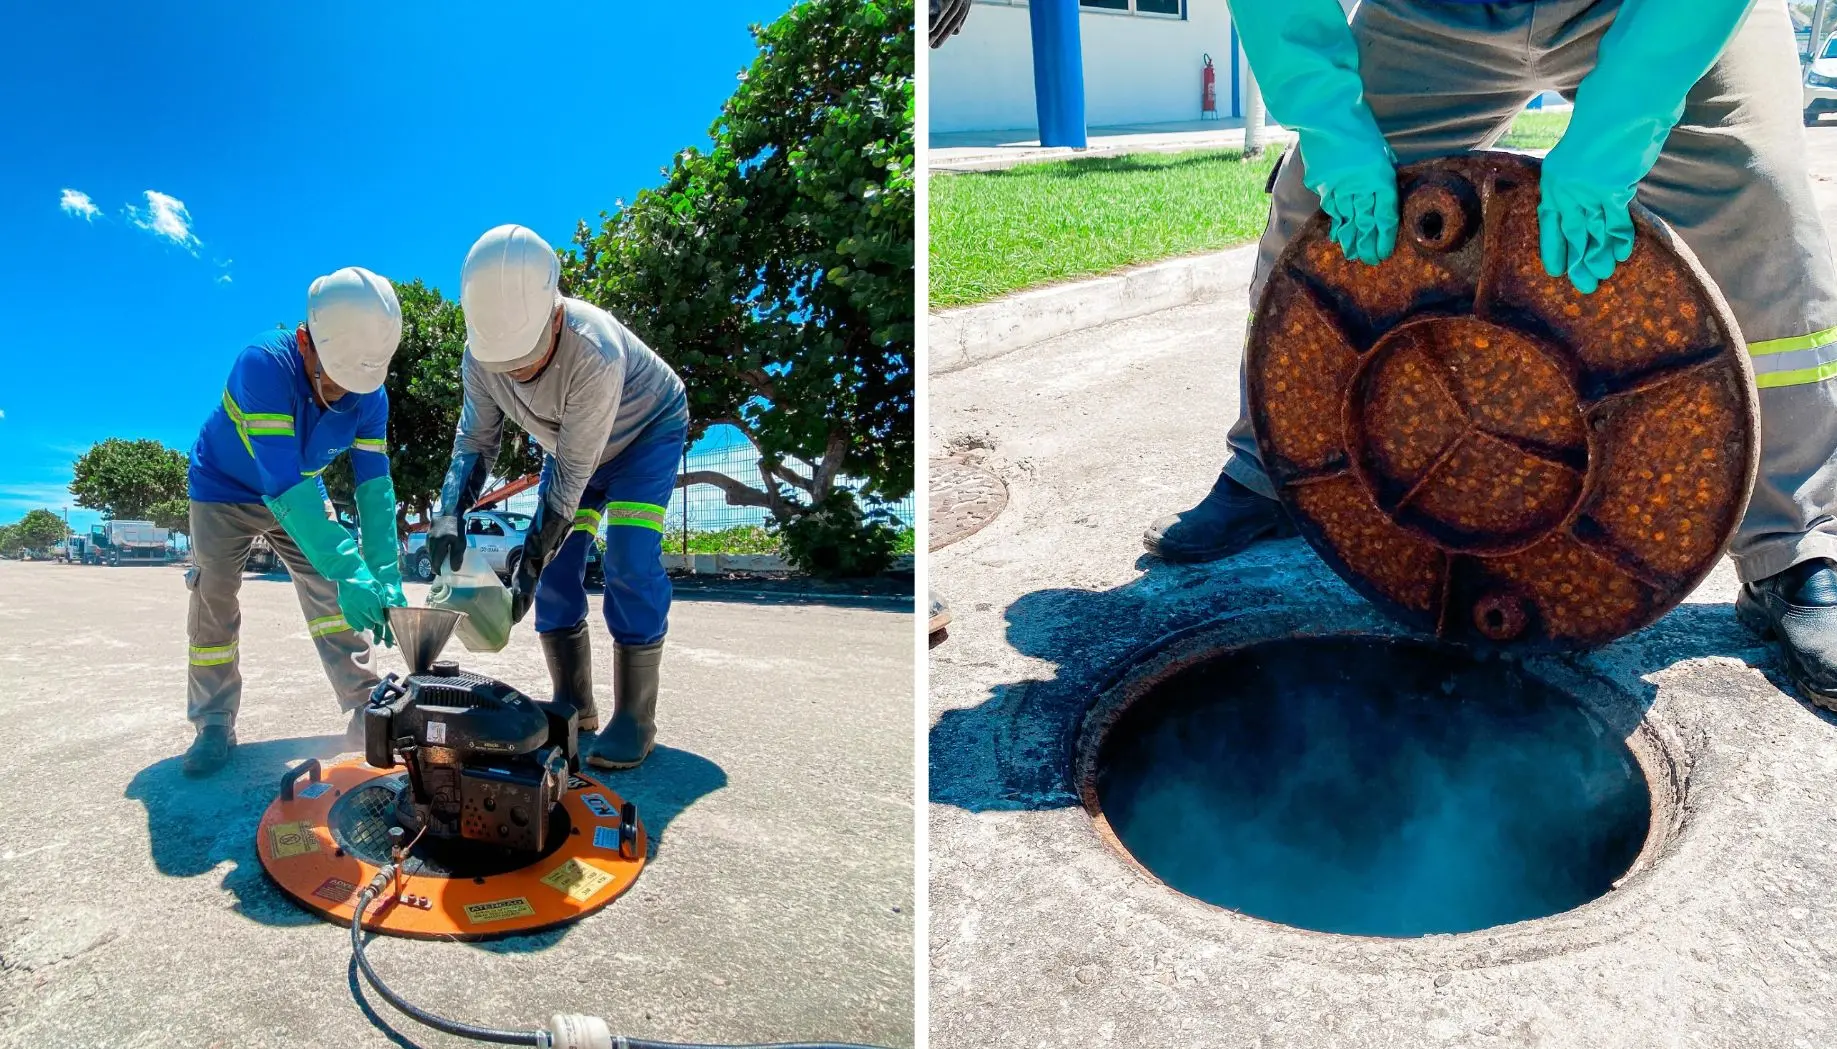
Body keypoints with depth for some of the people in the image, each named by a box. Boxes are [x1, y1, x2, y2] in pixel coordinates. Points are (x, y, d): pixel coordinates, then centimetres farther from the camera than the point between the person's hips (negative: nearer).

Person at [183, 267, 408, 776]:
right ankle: (214, 726, 4)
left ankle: (367, 709, 0)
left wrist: (385, 574, -35)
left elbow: (374, 486, -23)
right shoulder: (264, 365, -40)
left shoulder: (370, 394, -24)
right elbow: (282, 481, -47)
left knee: (330, 595, -5)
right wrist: (348, 570, -53)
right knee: (214, 603, -8)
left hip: (299, 495, 3)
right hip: (225, 489, -3)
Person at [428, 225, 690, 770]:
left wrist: (531, 559, -33)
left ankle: (635, 720, -13)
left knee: (630, 564, -20)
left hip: (646, 431, -6)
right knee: (555, 568, -3)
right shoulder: (480, 355, -22)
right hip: (570, 442, 6)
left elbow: (571, 473, -35)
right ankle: (573, 707, 10)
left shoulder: (595, 352, -41)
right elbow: (475, 440, -10)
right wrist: (449, 512, -27)